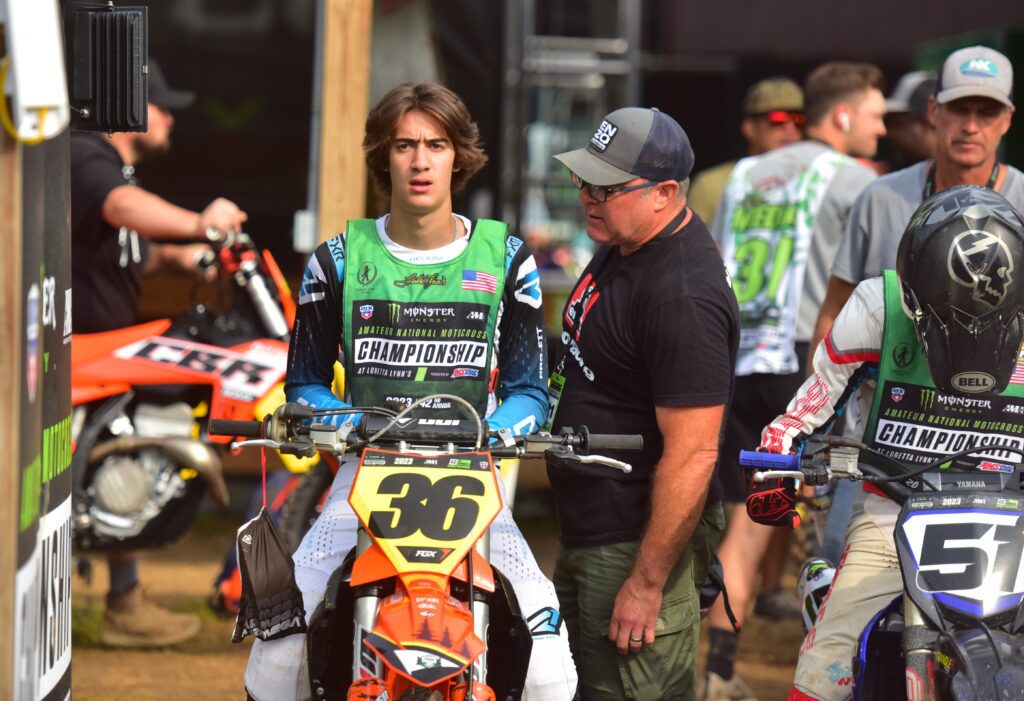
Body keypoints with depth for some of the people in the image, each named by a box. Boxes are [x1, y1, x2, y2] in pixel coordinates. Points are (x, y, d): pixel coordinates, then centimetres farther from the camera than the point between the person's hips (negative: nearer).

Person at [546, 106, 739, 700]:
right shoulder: (621, 245, 6)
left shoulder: (684, 296, -25)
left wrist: (646, 584, -25)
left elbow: (692, 455, -27)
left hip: (637, 545, -11)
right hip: (587, 535, 11)